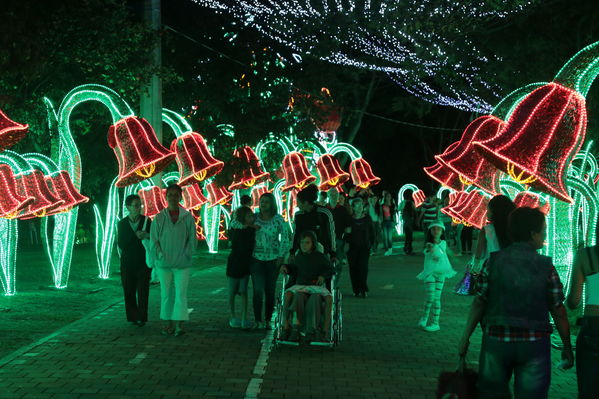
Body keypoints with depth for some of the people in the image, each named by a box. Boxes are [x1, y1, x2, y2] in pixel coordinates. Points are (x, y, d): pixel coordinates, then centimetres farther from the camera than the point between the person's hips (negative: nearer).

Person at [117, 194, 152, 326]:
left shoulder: (146, 221, 0)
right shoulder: (122, 223, 3)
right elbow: (120, 244, -5)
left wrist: (147, 235, -22)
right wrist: (135, 236, -18)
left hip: (143, 262, -1)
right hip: (127, 263, 1)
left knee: (143, 290, -7)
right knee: (129, 290, 4)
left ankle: (141, 318, -5)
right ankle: (133, 317, 14)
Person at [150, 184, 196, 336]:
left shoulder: (187, 217, 2)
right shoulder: (159, 218, 3)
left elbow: (192, 238, 5)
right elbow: (154, 239, 5)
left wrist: (187, 254, -5)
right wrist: (160, 255, -5)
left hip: (182, 262, -1)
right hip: (164, 262, 1)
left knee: (181, 292, -6)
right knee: (166, 293, 7)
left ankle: (179, 324, -6)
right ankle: (168, 323, 15)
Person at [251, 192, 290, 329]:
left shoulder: (278, 219, -2)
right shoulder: (254, 217, 4)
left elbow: (284, 238, 0)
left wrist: (281, 257, -4)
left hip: (273, 260, -1)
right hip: (256, 259, 1)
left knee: (270, 291, 4)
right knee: (258, 290, -6)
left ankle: (268, 320, 14)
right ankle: (258, 320, 1)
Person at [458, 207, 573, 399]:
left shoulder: (493, 261, -3)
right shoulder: (546, 267, -5)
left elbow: (479, 303, -3)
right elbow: (558, 312, -2)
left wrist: (465, 338, 4)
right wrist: (567, 347, 8)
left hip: (496, 340, 1)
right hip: (534, 345, -1)